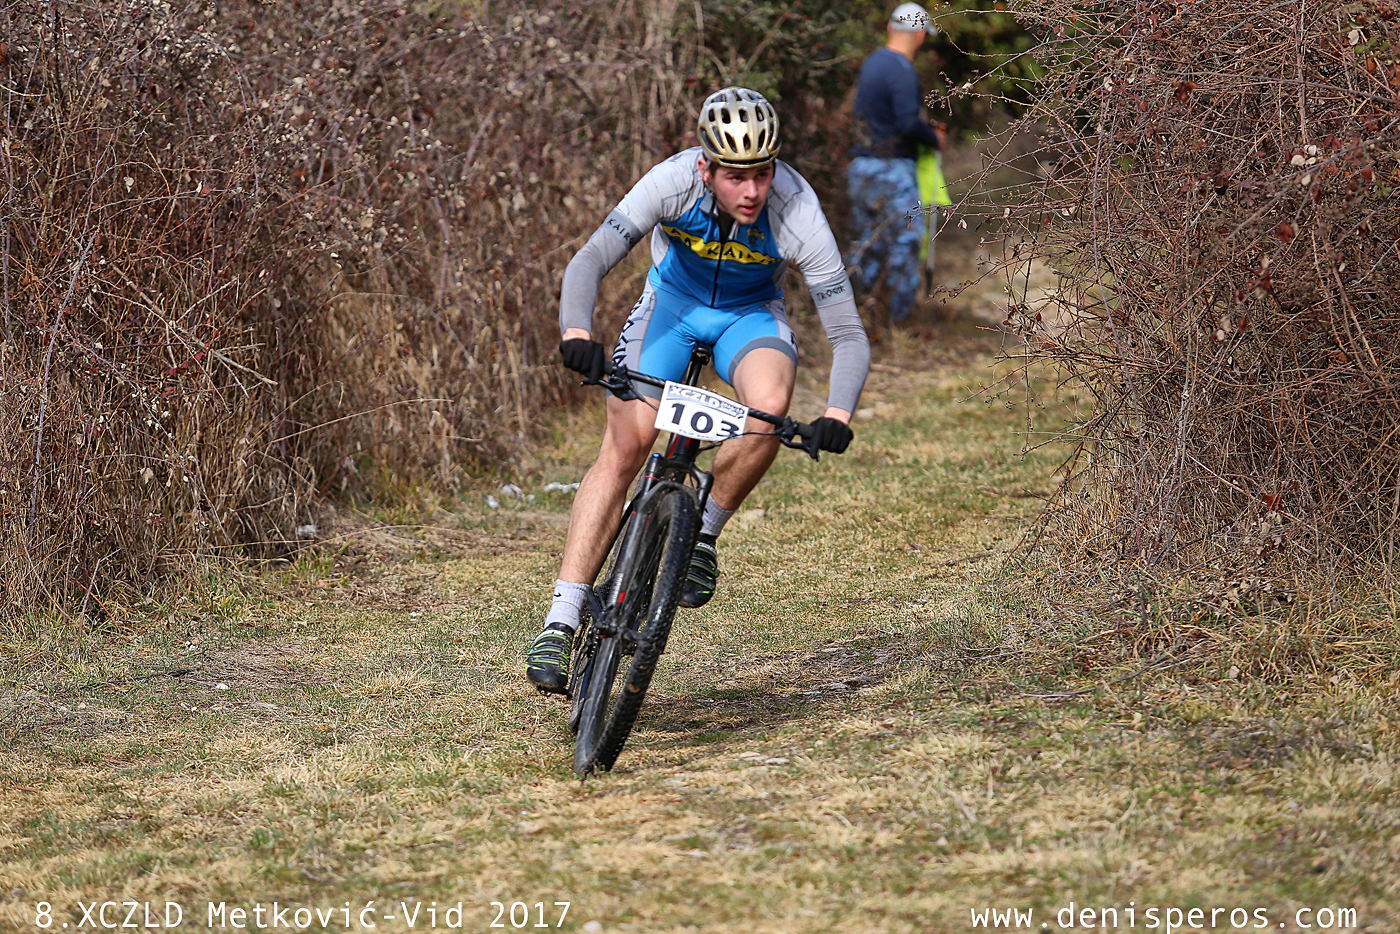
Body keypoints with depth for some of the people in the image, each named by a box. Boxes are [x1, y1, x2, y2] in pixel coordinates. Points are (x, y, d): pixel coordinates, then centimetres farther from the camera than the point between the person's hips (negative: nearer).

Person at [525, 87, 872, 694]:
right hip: (672, 302, 0)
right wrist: (576, 331, -53)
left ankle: (703, 535, -8)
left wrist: (838, 414, -44)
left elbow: (848, 335, -27)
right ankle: (559, 626, -16)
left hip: (751, 315, 0)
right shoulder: (673, 182, -31)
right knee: (625, 444, -17)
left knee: (770, 404, -33)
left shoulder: (798, 214, -31)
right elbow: (589, 262, -33)